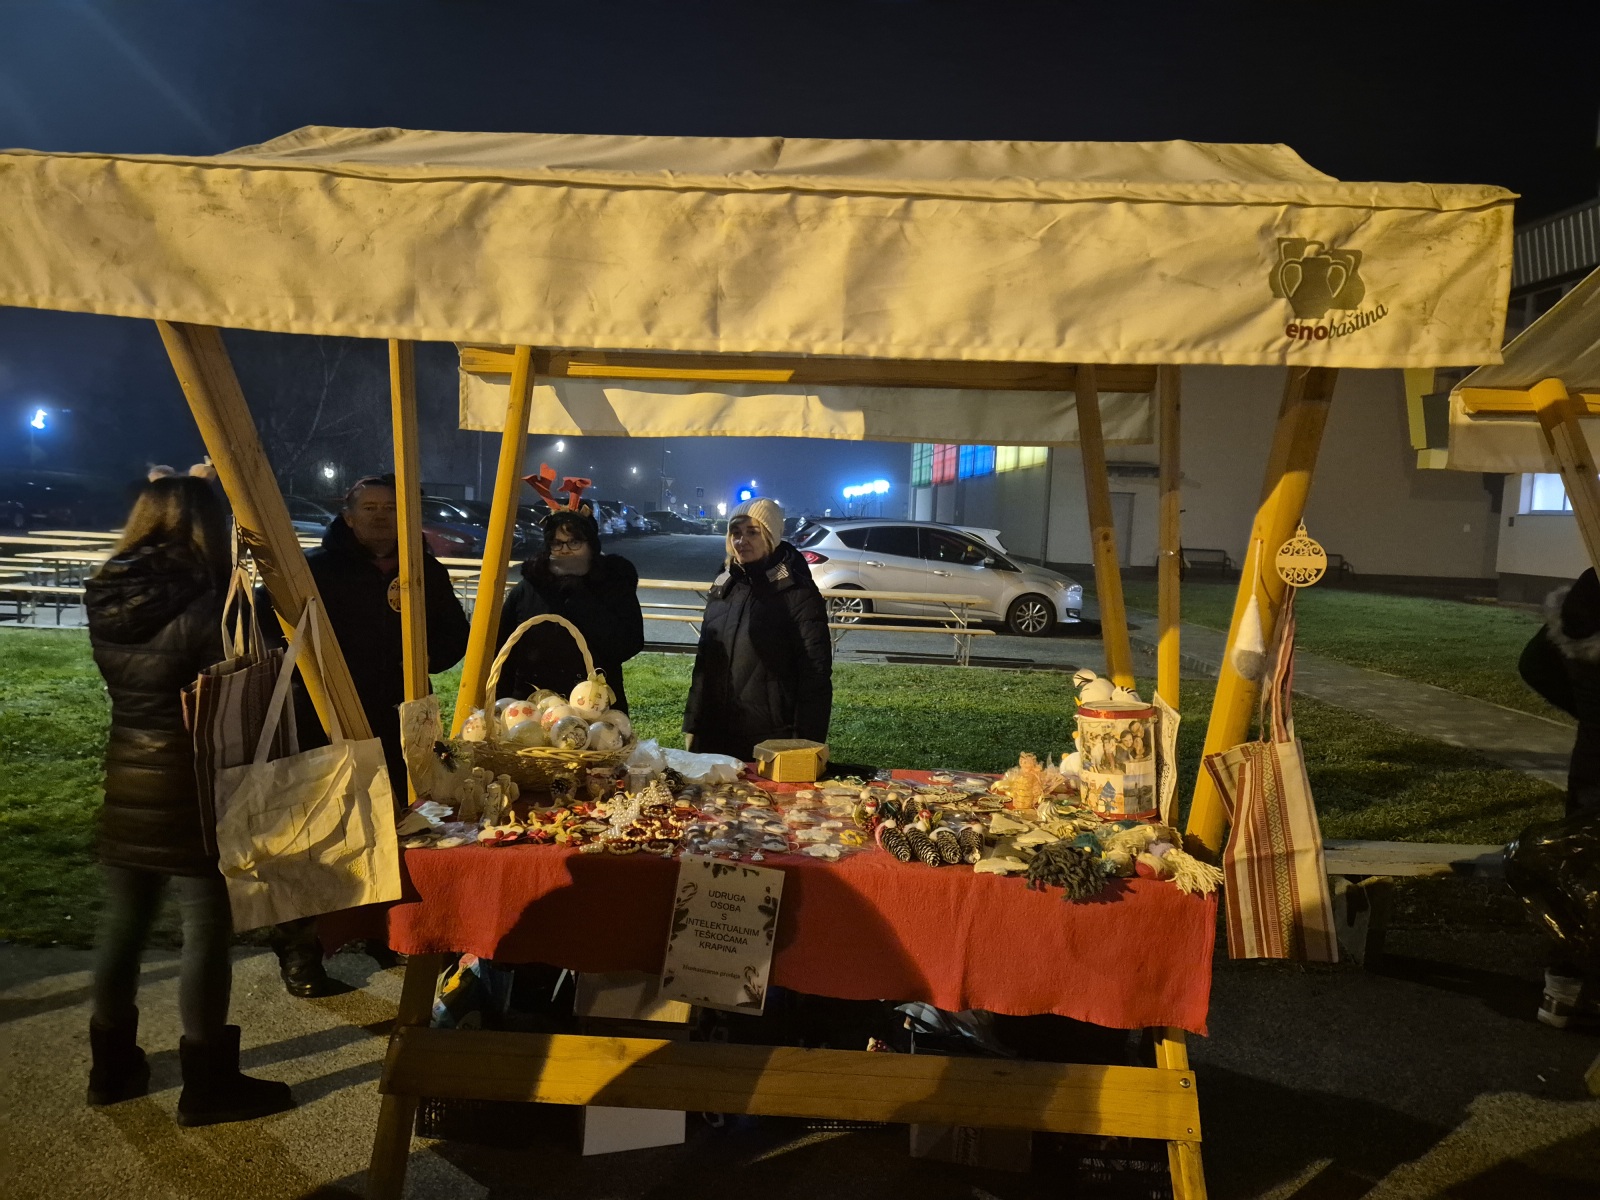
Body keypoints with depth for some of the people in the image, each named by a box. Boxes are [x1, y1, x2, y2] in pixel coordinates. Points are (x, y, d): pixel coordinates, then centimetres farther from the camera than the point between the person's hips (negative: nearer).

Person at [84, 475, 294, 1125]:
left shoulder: (107, 599, 2)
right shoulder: (203, 603, -18)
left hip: (126, 781, 7)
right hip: (192, 785, -7)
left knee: (122, 927, 17)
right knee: (207, 932, 3)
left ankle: (112, 1066, 31)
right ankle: (206, 1083, 12)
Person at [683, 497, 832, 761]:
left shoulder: (797, 592, -10)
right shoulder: (722, 587, 9)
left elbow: (816, 674, -12)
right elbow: (704, 663, 14)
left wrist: (806, 746, -16)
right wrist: (692, 726, 11)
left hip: (773, 742, -6)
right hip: (716, 737, 6)